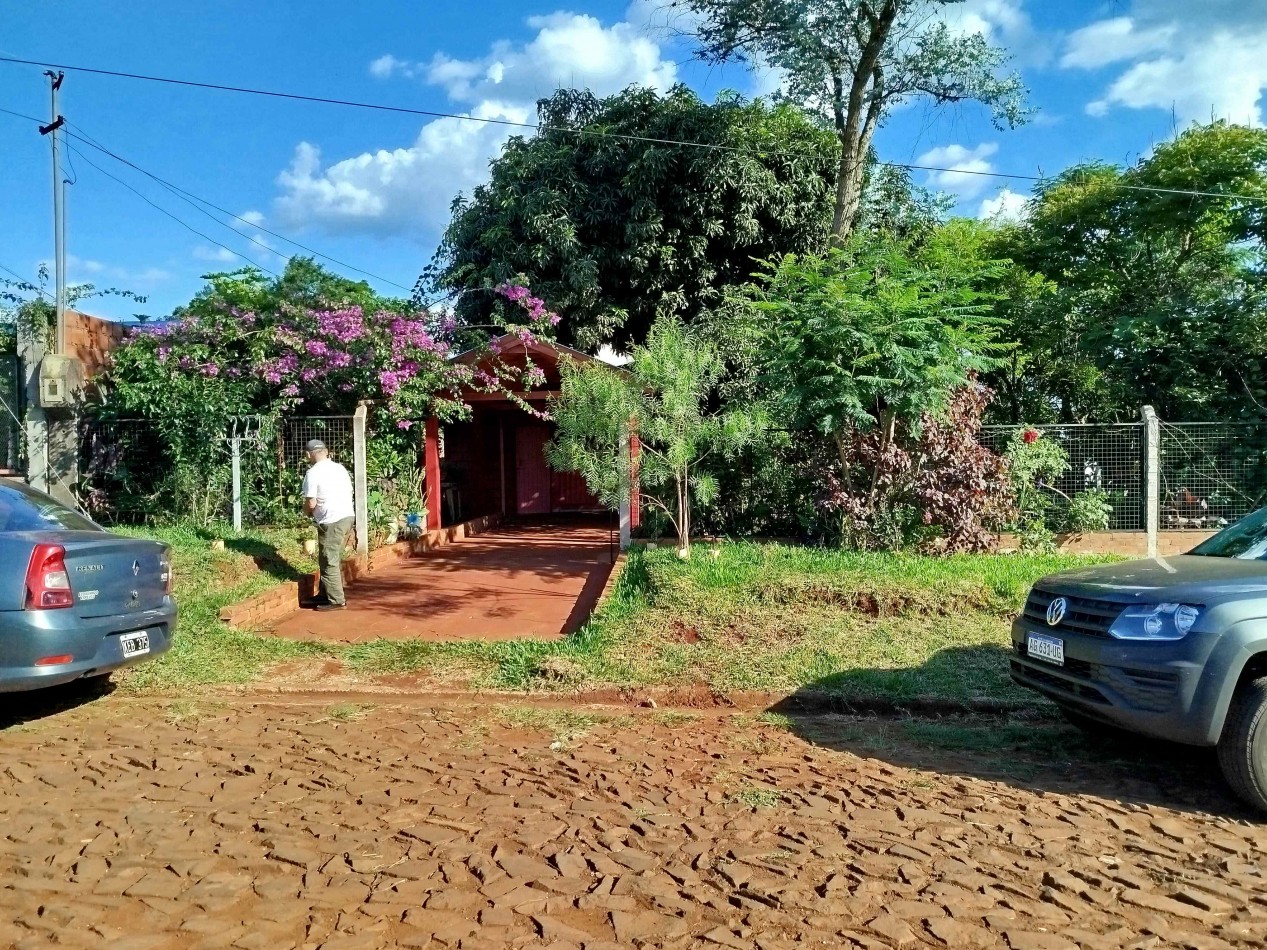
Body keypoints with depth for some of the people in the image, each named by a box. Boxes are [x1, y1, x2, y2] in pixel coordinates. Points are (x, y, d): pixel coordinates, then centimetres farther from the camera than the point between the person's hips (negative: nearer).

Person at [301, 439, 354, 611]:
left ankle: (336, 600, 3)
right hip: (347, 515, 8)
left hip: (331, 521, -8)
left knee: (329, 562, 0)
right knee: (335, 559, 17)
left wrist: (307, 512, 11)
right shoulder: (340, 468, 13)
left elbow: (311, 502, -13)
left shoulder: (313, 473, -9)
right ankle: (327, 594, 27)